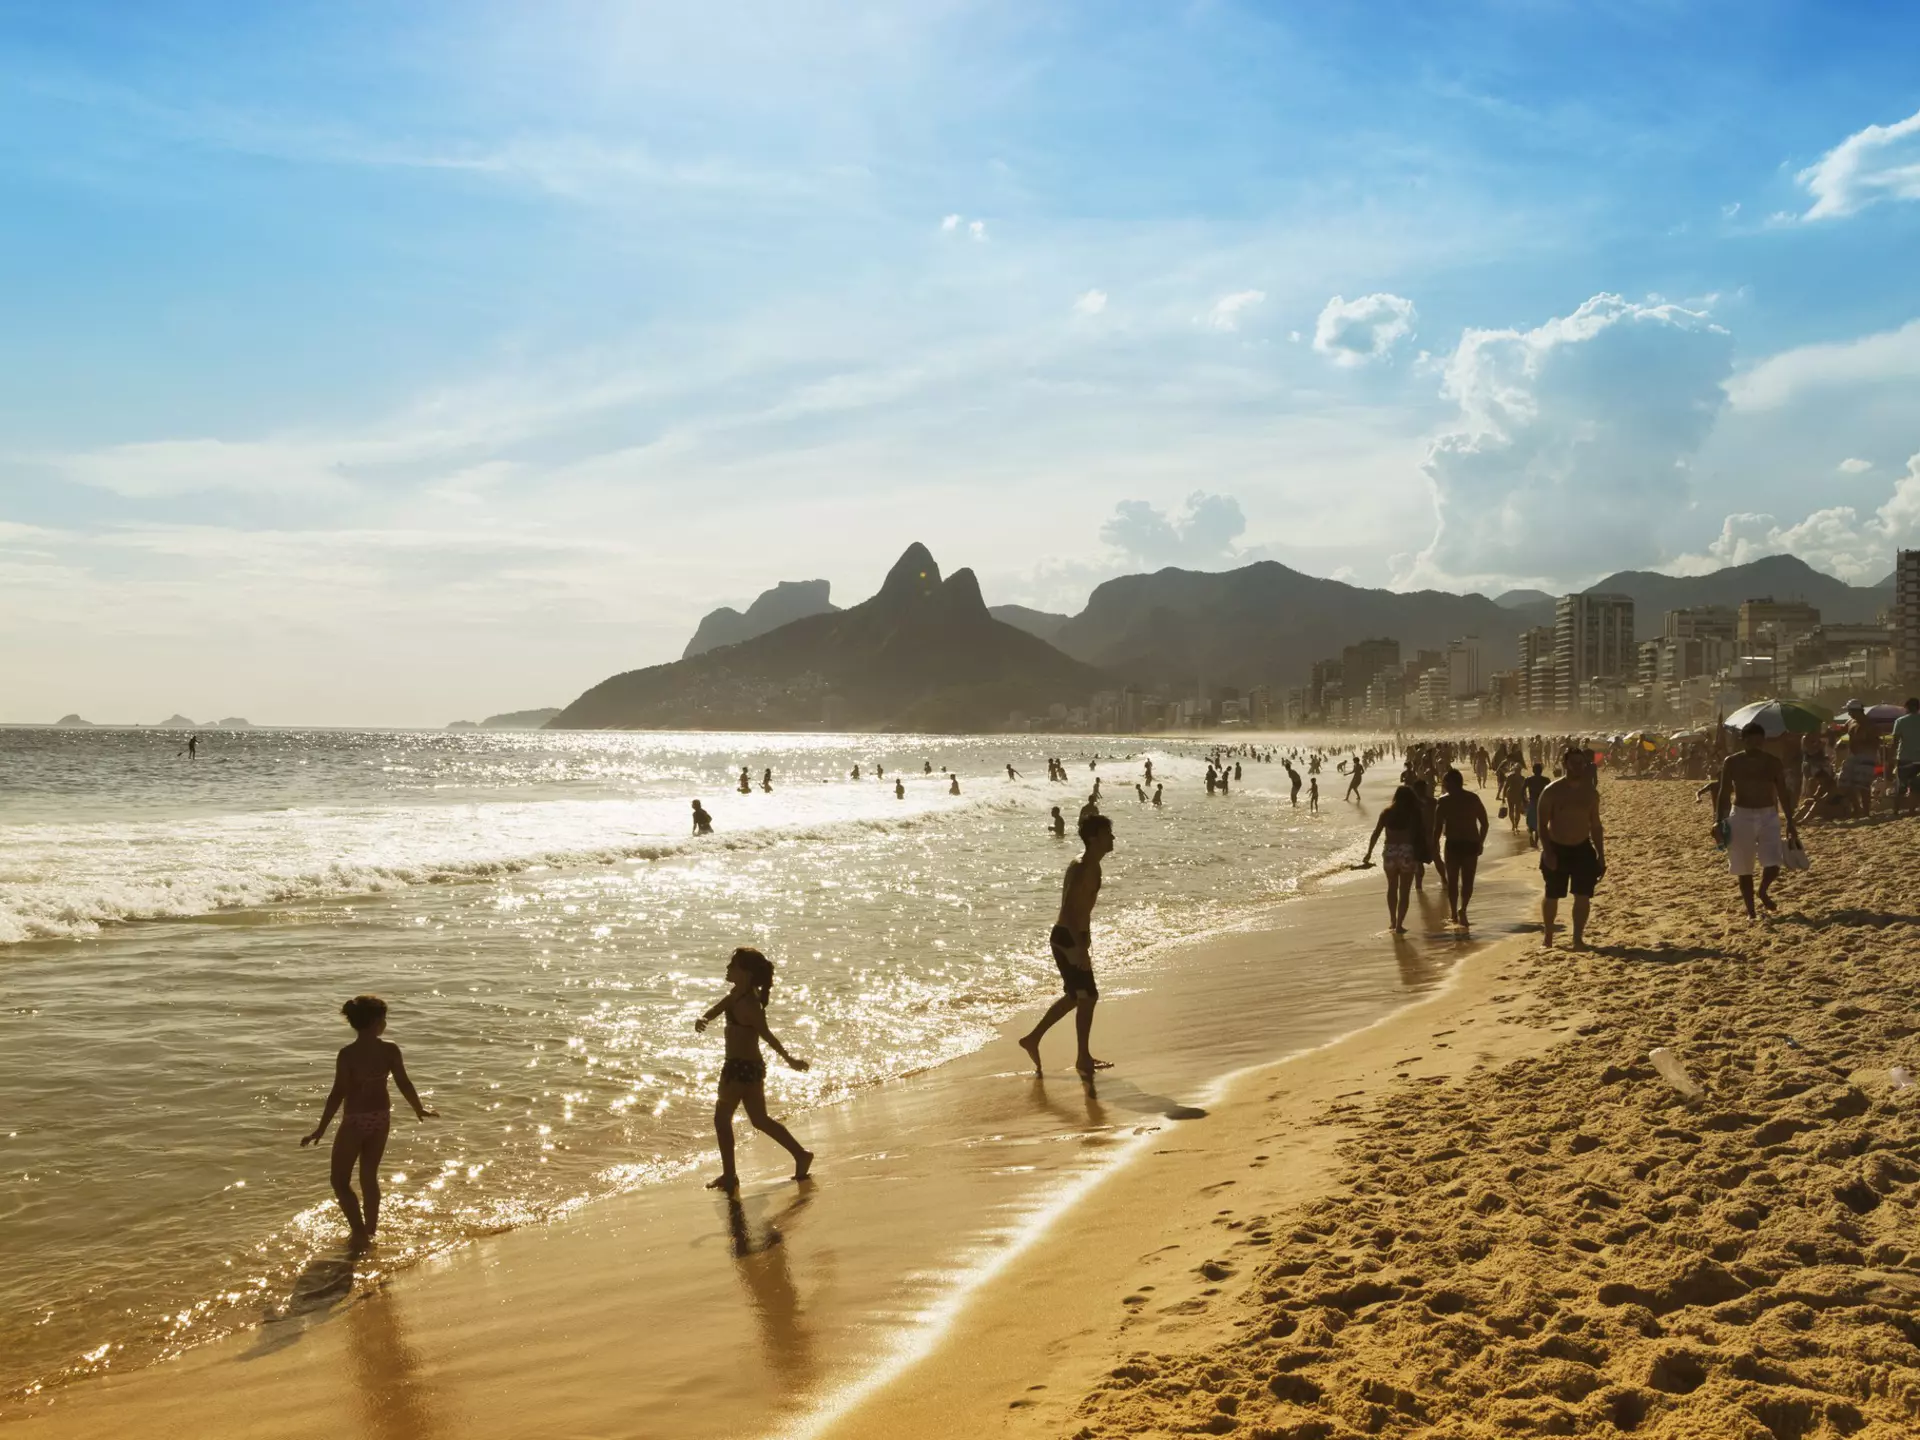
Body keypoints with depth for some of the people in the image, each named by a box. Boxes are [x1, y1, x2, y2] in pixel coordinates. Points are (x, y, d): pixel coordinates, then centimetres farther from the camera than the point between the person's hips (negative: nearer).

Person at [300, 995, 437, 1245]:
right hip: (381, 1118, 5)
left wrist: (320, 1130, -11)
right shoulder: (390, 1049, -8)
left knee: (340, 1181, 11)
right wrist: (419, 1110, 16)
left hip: (356, 1120, -4)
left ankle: (359, 1233, 5)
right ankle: (369, 1231, 29)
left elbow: (338, 1094, -18)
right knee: (369, 1177, 20)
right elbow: (404, 1084, -1)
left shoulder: (347, 1054, -18)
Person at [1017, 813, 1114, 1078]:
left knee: (1076, 996, 19)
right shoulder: (1086, 868, -20)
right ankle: (1083, 1059, 11)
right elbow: (1069, 908, -26)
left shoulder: (1083, 864, 12)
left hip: (1069, 937, 10)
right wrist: (1081, 947, -28)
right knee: (1087, 997, 0)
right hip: (1069, 940, -10)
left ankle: (1033, 1038, 26)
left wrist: (1084, 940, 28)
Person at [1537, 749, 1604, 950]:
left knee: (1583, 896, -1)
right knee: (1552, 896, 7)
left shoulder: (1591, 792, 2)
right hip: (1557, 850, -3)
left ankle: (1578, 937, 10)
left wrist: (1601, 856, 5)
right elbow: (1542, 824, -10)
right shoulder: (1551, 791, -10)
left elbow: (1595, 825, 8)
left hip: (1583, 849, 3)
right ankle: (1547, 935, 23)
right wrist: (1547, 852, -21)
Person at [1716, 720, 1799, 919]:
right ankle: (1751, 911, 15)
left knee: (1773, 864, -11)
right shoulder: (1732, 763, -3)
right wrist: (1718, 821, -10)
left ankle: (1763, 892, 21)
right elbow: (1724, 793, 0)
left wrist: (1790, 824, 2)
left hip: (1768, 816, 1)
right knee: (1744, 869, 3)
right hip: (1741, 816, -1)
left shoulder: (1773, 762, 0)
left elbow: (1783, 794, 4)